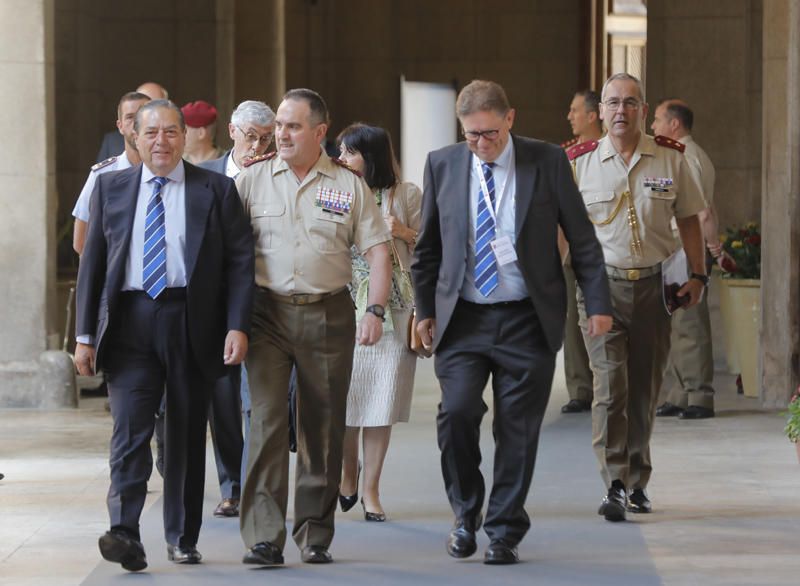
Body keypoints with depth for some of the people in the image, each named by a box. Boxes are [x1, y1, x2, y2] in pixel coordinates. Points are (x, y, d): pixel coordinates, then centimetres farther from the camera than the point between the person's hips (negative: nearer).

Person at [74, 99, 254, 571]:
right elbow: (92, 263, 10)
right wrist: (86, 334, 4)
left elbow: (241, 262, 1)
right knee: (130, 427, -13)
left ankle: (183, 537, 18)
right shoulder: (111, 188, 10)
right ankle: (125, 533, -21)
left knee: (187, 435, 7)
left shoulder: (217, 190, 4)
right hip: (130, 322, 0)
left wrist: (237, 326, -10)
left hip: (192, 322, 0)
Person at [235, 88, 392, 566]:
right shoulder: (252, 179, 4)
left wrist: (376, 311, -7)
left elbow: (378, 251, 5)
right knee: (267, 420, -9)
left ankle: (316, 536, 16)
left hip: (330, 314, 1)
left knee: (324, 427, 5)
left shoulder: (349, 184, 5)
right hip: (268, 312, -1)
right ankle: (264, 539, -10)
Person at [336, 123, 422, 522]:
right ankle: (347, 479, 19)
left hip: (393, 306, -1)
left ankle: (370, 490, 6)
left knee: (381, 398, -1)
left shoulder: (406, 194, 4)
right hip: (345, 305, 1)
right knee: (343, 395, 0)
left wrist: (404, 232, -9)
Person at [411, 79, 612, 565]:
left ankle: (505, 533, 14)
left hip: (527, 320, -1)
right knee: (457, 413, -14)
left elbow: (581, 237, 4)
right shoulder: (442, 165, 5)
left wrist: (599, 304, 1)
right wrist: (426, 309, 14)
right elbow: (427, 246, 15)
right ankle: (467, 514, 9)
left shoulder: (547, 161, -1)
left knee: (518, 431, 1)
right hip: (462, 318, 1)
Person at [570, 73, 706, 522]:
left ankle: (637, 482, 21)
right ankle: (614, 485, -15)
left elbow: (689, 220, 12)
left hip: (654, 285, 2)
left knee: (645, 390, 8)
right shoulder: (579, 163, 1)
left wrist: (698, 275, 6)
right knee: (610, 385, -13)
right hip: (602, 285, -2)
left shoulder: (671, 159, 5)